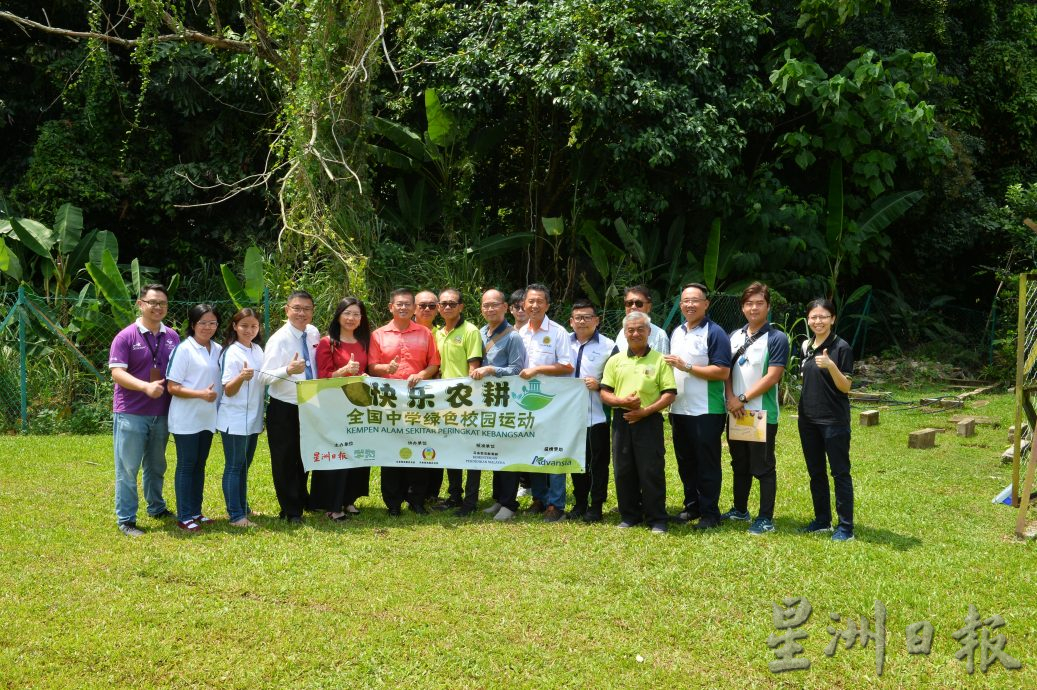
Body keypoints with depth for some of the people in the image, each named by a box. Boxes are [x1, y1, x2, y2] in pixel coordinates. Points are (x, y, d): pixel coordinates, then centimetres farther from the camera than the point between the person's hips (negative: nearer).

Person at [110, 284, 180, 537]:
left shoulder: (172, 337, 7)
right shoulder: (126, 337, -9)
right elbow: (117, 372, -15)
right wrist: (146, 386, -28)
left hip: (161, 413, 5)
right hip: (130, 413, -5)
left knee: (156, 466, 19)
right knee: (128, 468, 0)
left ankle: (157, 508, 35)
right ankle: (126, 520, 5)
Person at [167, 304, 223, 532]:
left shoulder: (218, 350, 7)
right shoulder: (184, 349, -11)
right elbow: (172, 387, -14)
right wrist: (201, 394, -23)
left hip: (207, 418, 6)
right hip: (186, 419, -6)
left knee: (200, 465, 13)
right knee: (186, 466, 1)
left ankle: (196, 512, 22)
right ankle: (184, 517, 7)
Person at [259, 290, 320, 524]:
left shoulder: (314, 334, 2)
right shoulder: (279, 339, -16)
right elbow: (264, 376, -23)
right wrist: (288, 370, -39)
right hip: (284, 410, -6)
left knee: (305, 458, 19)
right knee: (285, 461, 4)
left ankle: (302, 500, 37)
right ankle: (291, 511, 16)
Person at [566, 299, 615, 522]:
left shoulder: (608, 346, -4)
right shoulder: (565, 343, 7)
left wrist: (599, 385, -18)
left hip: (596, 414, -4)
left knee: (598, 462, 3)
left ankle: (595, 507, 12)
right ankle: (579, 504, 24)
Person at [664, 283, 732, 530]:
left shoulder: (714, 333, -10)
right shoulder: (676, 332, 14)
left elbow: (722, 372, -18)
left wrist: (687, 366, -20)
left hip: (706, 412, -7)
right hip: (679, 410, 7)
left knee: (707, 465, 0)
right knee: (685, 462, 14)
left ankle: (710, 513, 7)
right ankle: (692, 506, 25)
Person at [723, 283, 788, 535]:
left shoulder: (776, 339, -9)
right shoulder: (735, 336, 10)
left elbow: (772, 376, -15)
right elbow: (726, 370, 8)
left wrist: (743, 399, -15)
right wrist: (730, 398, -9)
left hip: (762, 414, -6)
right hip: (735, 413, 6)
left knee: (763, 468, 0)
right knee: (739, 465, 17)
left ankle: (766, 519, 7)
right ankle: (740, 510, 29)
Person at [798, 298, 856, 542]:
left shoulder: (841, 347, -11)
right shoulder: (807, 346, 9)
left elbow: (846, 387, -14)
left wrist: (830, 365, -28)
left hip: (834, 420, -7)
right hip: (808, 419, 7)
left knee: (840, 472, -1)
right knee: (815, 472, 13)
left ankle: (846, 526, 5)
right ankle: (822, 519, 25)